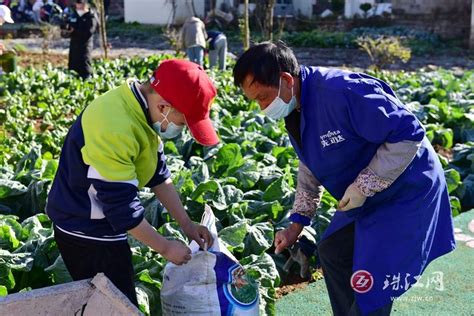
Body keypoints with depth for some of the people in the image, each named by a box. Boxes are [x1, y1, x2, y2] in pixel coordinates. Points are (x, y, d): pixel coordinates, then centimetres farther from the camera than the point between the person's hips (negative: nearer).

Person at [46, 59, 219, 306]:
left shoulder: (142, 111, -3)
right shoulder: (114, 128, -32)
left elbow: (159, 175, 8)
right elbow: (122, 207, -27)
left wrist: (186, 224, 6)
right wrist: (165, 248, -15)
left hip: (103, 225, 9)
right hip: (86, 232, -9)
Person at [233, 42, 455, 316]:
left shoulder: (341, 92, -32)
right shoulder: (294, 108, -1)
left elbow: (409, 135, -30)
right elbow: (310, 168, 12)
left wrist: (363, 186, -26)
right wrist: (297, 222, 5)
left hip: (405, 193, -9)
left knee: (369, 293, -9)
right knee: (332, 252, 19)